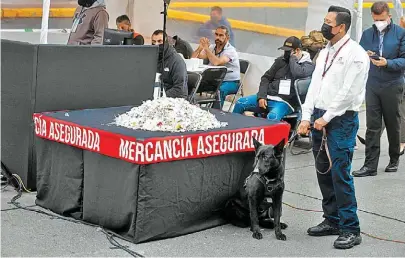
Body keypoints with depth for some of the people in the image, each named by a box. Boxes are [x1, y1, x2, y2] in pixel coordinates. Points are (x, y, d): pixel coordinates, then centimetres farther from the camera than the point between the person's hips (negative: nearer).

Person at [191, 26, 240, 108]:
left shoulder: (230, 50, -13)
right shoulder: (212, 47, 6)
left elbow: (216, 62, -32)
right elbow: (193, 58, 1)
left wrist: (206, 48, -23)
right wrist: (200, 47, -16)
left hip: (231, 82, -6)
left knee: (219, 90, -39)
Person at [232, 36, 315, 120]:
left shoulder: (308, 64, -1)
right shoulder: (281, 60, 14)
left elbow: (297, 74, -24)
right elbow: (266, 78, 14)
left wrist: (292, 57, -9)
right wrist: (261, 96, -1)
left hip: (284, 102, -6)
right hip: (267, 97, 6)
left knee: (272, 117, -39)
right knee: (240, 103, -11)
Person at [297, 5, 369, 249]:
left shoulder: (355, 54, -10)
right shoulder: (325, 52, 15)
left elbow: (349, 92, -15)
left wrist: (327, 118, -13)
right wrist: (307, 117, 6)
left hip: (342, 119, -8)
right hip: (320, 118, 8)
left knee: (340, 174, -10)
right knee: (324, 172, 11)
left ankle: (351, 229, -4)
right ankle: (332, 220, 23)